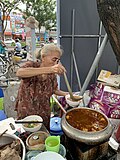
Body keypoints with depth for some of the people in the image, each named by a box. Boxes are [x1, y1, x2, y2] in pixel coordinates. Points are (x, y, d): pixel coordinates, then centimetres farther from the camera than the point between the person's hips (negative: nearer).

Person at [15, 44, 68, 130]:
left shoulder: (52, 74, -7)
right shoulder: (31, 65, -19)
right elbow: (19, 73, -42)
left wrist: (65, 94, -12)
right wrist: (49, 69, -51)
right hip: (26, 113, -3)